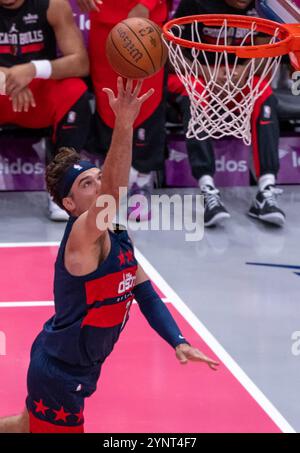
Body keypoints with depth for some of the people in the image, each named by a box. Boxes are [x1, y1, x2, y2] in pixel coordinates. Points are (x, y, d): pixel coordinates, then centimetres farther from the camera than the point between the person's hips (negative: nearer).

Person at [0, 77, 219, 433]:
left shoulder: (119, 240, 3)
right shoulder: (82, 237, -24)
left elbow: (147, 296, 5)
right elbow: (114, 192, -43)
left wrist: (178, 343, -10)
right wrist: (124, 124, -56)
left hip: (69, 368, 9)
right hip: (58, 374, -9)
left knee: (30, 425, 28)